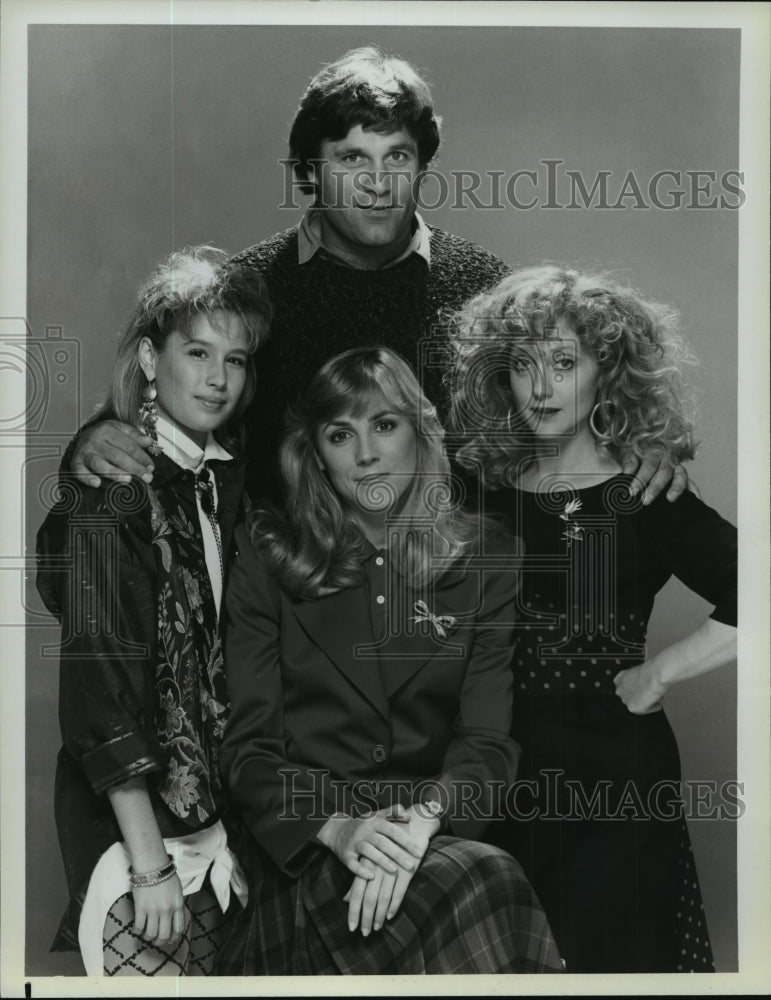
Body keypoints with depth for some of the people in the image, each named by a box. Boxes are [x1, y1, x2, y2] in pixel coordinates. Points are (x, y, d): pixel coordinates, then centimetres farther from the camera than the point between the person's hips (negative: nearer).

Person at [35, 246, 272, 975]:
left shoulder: (234, 477, 5)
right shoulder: (111, 487, -11)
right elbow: (102, 679, -14)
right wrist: (150, 861, -15)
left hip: (225, 800, 5)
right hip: (132, 808, -5)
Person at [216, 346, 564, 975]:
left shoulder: (486, 563, 8)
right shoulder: (268, 557, 6)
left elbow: (487, 739, -1)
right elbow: (248, 745, 1)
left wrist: (422, 820, -22)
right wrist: (339, 827, -18)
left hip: (443, 826, 2)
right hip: (307, 845, -2)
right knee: (478, 884, -32)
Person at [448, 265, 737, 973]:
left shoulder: (644, 501, -8)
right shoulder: (487, 494, 4)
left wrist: (655, 675, -17)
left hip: (613, 776, -4)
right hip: (507, 770, 4)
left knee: (607, 956, 8)